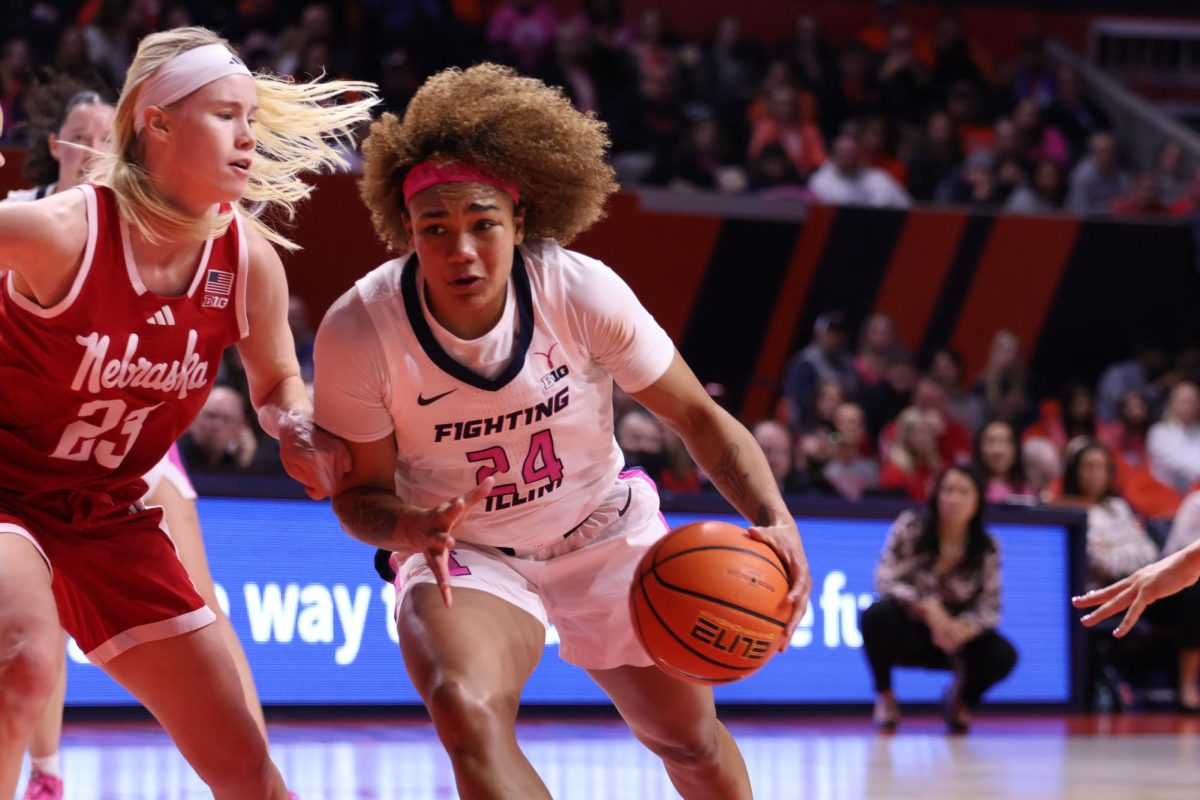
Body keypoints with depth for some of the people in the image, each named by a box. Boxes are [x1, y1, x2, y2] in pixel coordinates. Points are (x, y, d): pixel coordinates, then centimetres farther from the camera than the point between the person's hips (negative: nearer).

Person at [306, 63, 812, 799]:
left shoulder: (583, 292, -24)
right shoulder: (359, 330, -26)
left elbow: (698, 417, -15)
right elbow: (359, 493, -13)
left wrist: (775, 521, -32)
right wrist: (412, 528, -37)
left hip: (604, 534, 2)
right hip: (459, 549, -2)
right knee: (467, 711, -32)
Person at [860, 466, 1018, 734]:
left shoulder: (987, 548, -7)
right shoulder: (910, 527, -13)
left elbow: (990, 608, -8)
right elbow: (885, 580, -20)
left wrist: (962, 628, -30)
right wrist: (928, 608, -34)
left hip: (956, 634, 2)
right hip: (907, 632, -2)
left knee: (1003, 656, -27)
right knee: (877, 616, -37)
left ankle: (961, 698, 12)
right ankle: (885, 696, -6)